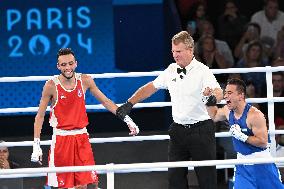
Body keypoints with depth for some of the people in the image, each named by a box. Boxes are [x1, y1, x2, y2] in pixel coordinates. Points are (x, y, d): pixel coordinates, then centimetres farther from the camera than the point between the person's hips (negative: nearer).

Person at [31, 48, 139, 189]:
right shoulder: (51, 86, -10)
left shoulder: (85, 81, -1)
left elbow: (105, 102, 8)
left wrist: (127, 119, 2)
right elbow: (40, 116, -6)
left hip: (81, 138, 3)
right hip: (61, 138, -3)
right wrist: (36, 145, -12)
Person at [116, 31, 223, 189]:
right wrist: (129, 104, 17)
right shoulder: (171, 71, 9)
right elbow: (151, 87, 21)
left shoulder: (203, 71, -8)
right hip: (178, 131, 6)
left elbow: (219, 92, -23)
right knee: (175, 176, 4)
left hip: (201, 130, -6)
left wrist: (213, 97, -47)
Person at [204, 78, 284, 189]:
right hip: (242, 165, 6)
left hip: (261, 163, -6)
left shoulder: (255, 115, -23)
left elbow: (263, 143, -23)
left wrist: (241, 136, -28)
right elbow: (215, 116, 23)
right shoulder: (228, 111, -1)